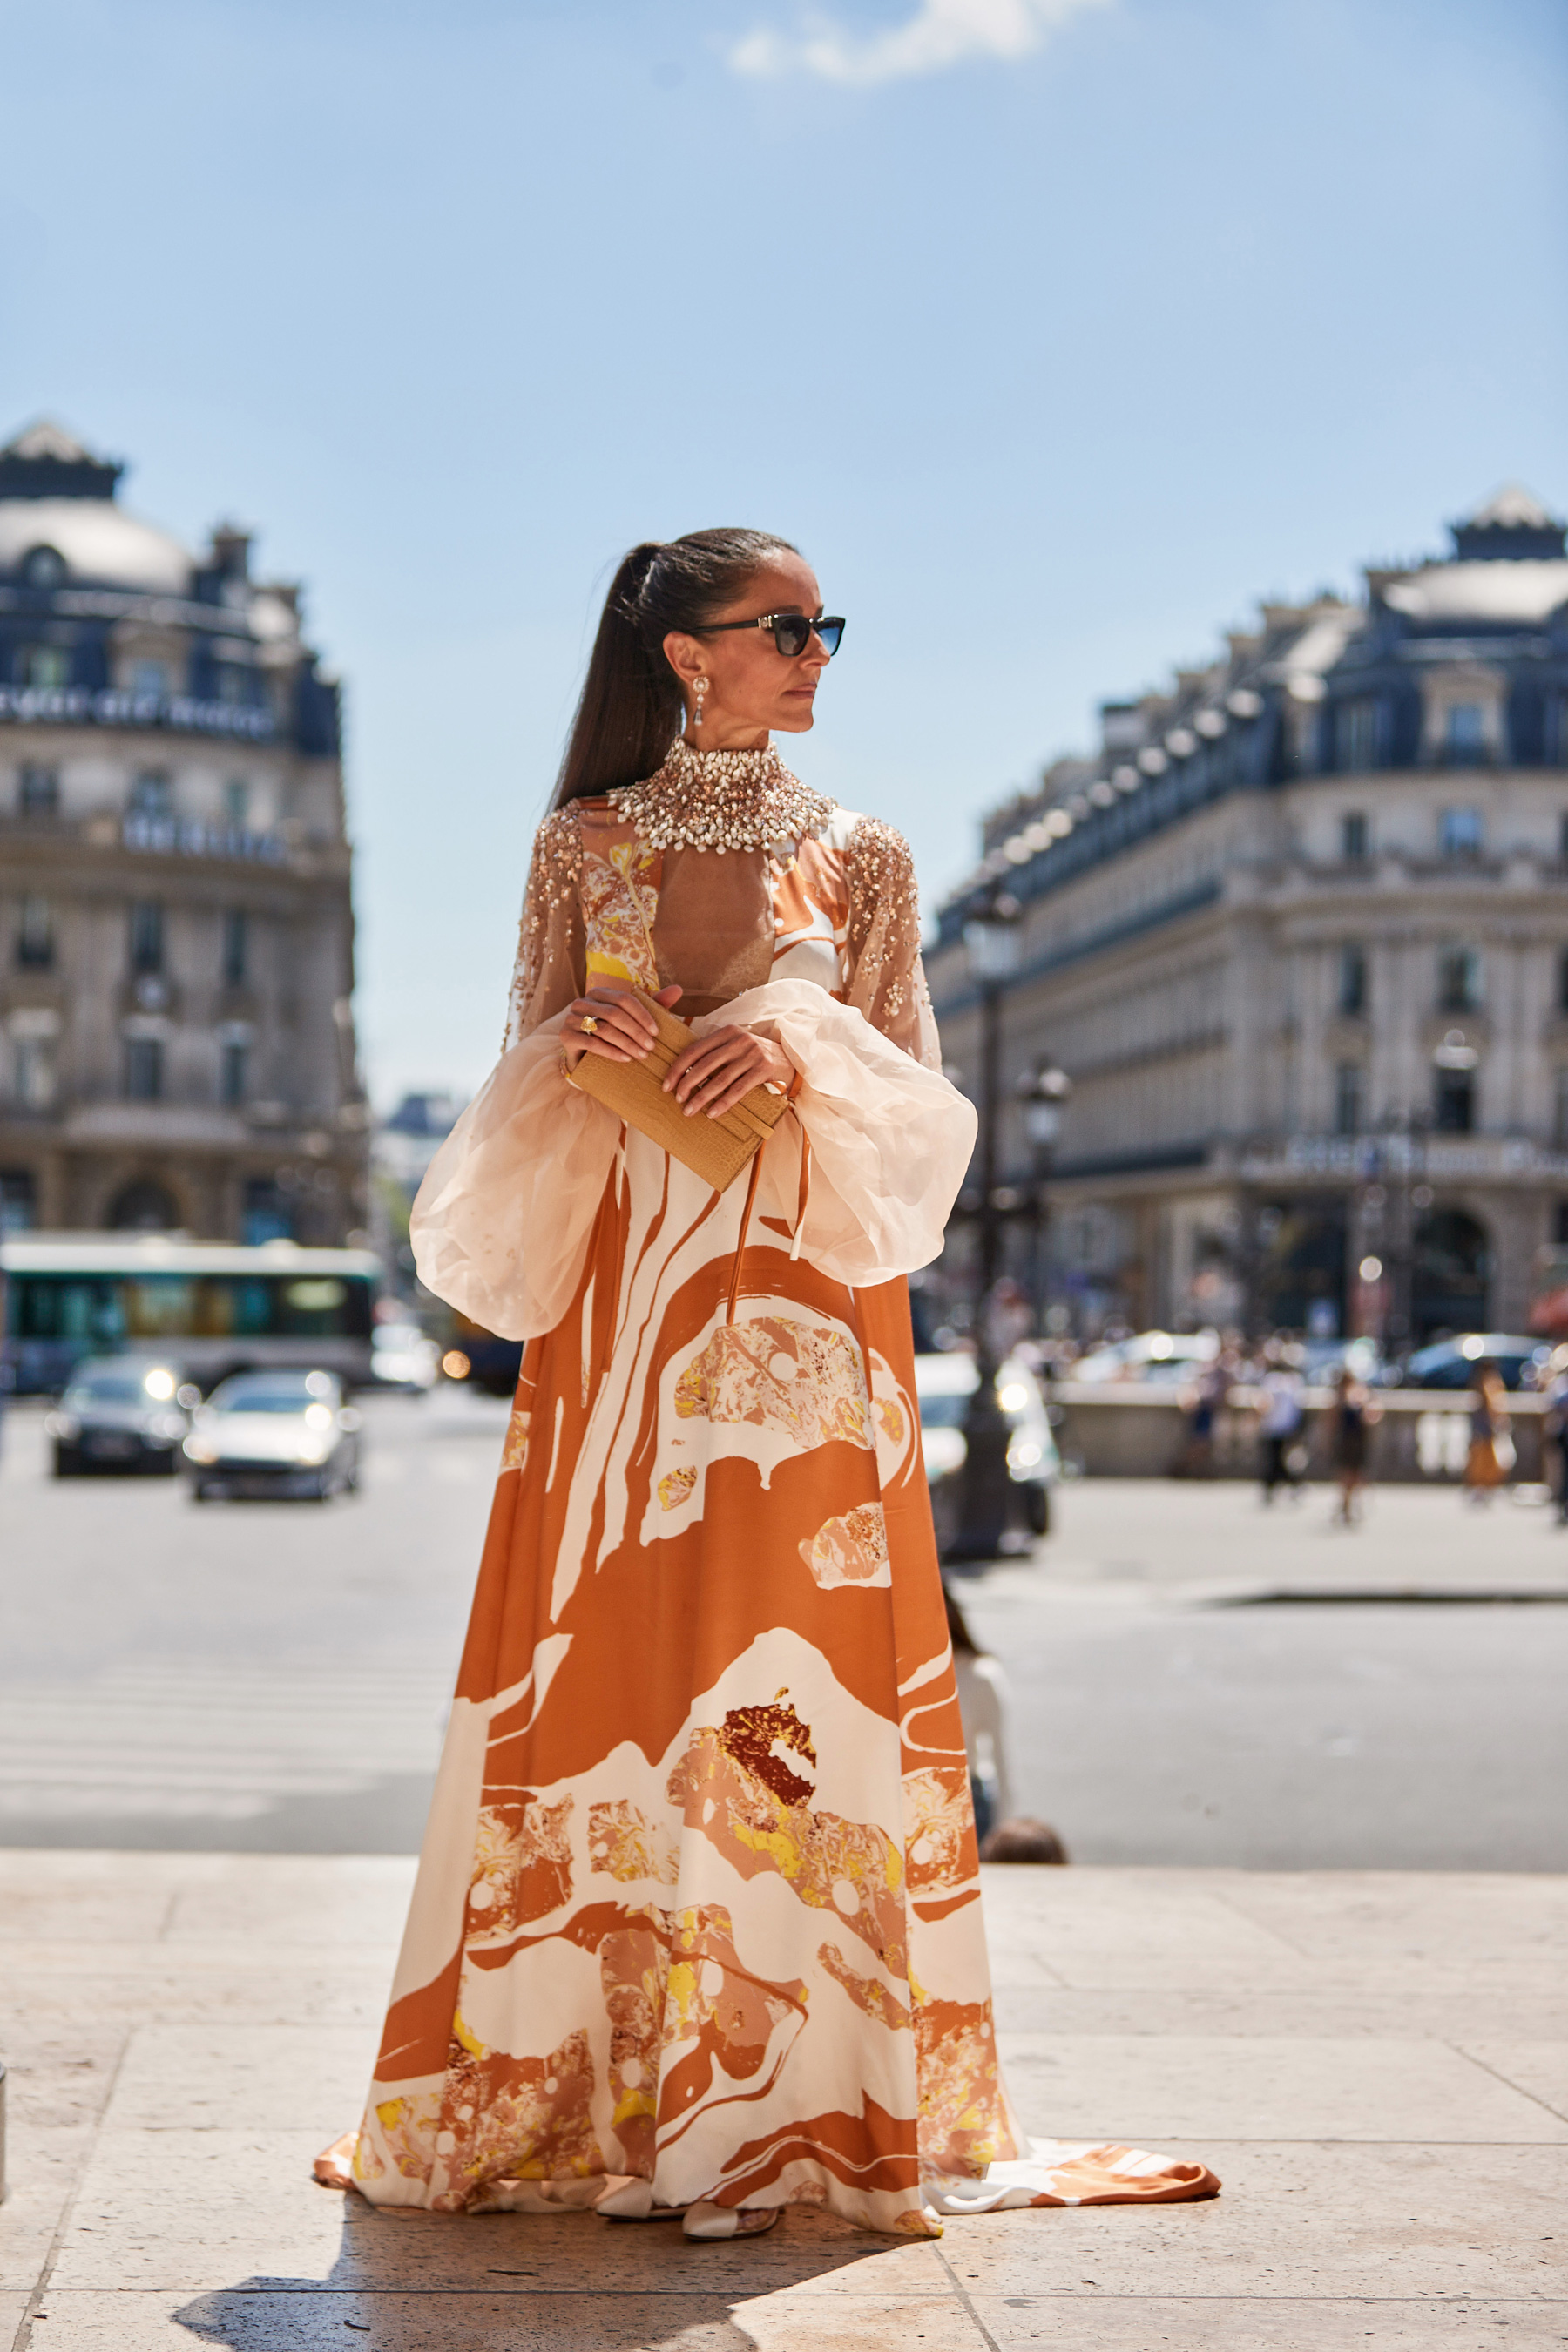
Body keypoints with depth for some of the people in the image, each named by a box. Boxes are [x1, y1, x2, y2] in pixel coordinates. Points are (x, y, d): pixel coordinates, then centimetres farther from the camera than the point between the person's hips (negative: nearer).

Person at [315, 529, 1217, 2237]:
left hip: (800, 1309, 0)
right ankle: (564, 2087, 9)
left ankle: (802, 2096, 3)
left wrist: (801, 1052, -12)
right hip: (616, 1296, 0)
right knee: (598, 1676, -1)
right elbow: (523, 1076, 9)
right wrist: (582, 1052, -12)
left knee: (790, 1677, -4)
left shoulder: (860, 856, 9)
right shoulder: (583, 843, 9)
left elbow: (918, 1097, 6)